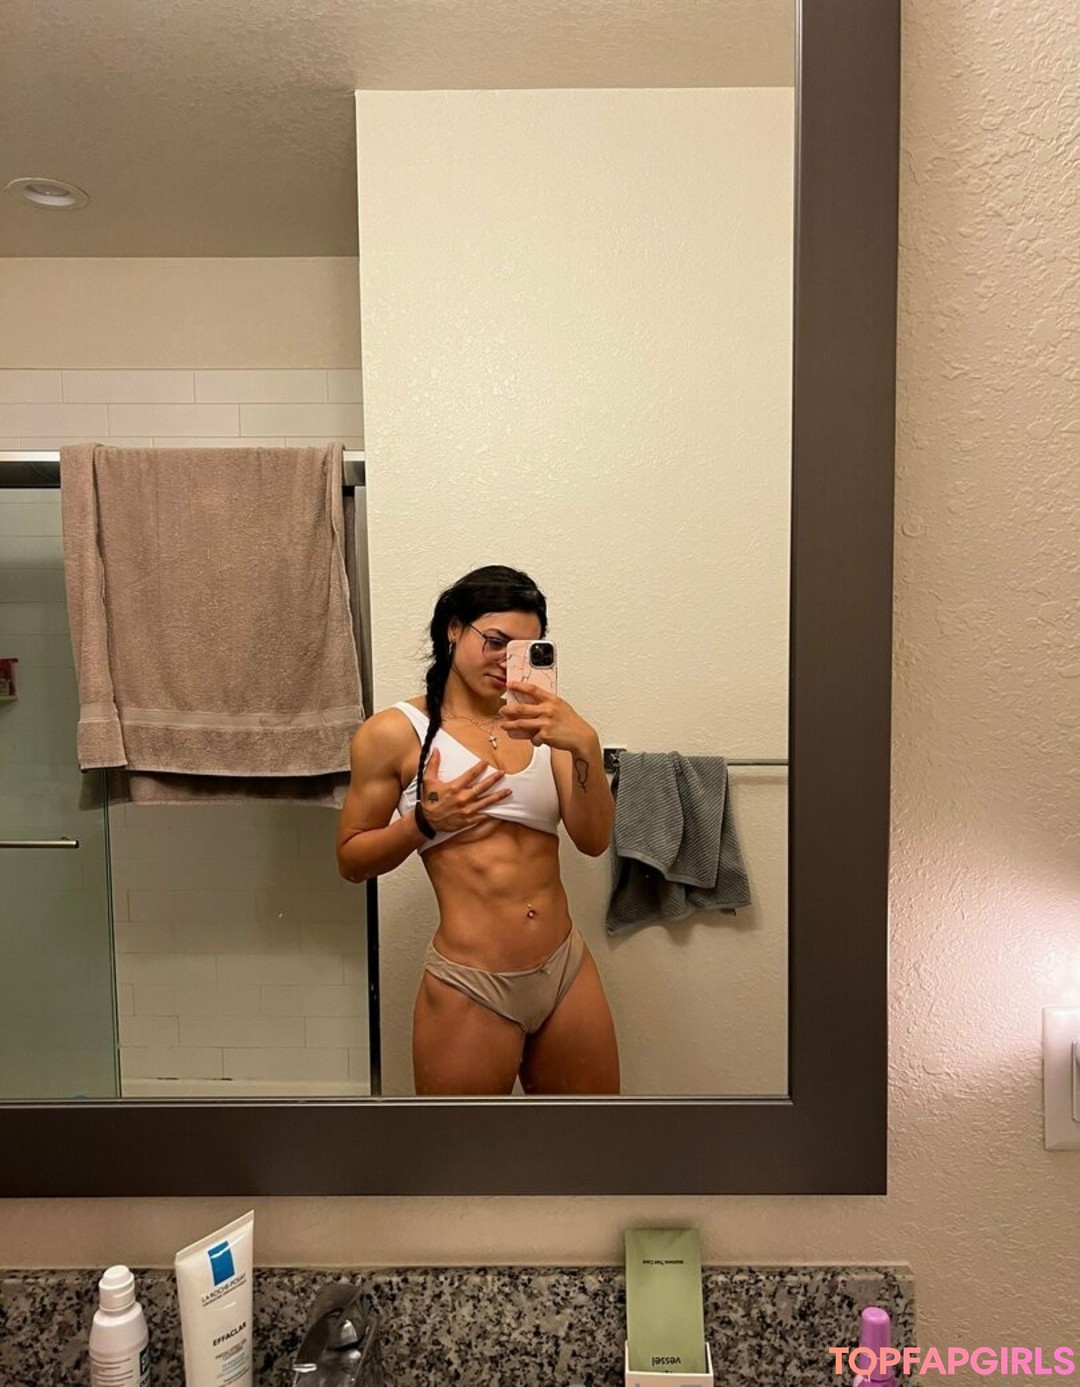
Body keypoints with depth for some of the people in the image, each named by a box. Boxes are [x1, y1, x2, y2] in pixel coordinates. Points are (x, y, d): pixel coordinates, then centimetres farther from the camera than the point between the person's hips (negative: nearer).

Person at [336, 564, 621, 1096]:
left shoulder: (538, 726, 6)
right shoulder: (395, 732, -4)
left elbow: (593, 841, -5)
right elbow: (351, 861, 2)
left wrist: (585, 746, -20)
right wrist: (425, 821, -14)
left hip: (569, 972, 4)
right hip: (470, 988, -4)